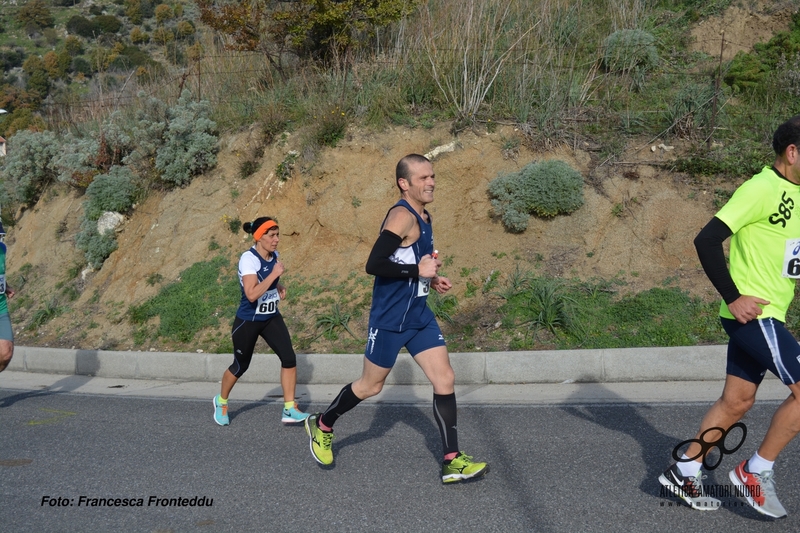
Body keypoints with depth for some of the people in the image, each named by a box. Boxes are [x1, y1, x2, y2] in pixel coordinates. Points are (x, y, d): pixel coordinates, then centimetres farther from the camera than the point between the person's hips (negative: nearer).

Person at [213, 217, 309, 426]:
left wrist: (279, 286, 3)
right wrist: (274, 274, -34)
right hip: (248, 321, -6)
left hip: (271, 318, 6)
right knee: (240, 366, 12)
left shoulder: (274, 255, -1)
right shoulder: (248, 258, -24)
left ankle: (290, 410, -4)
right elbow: (251, 294, -36)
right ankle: (221, 401, 39)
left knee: (289, 358, -12)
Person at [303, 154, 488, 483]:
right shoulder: (402, 216, -19)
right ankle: (321, 425, 32)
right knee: (370, 386, 8)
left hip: (419, 315, 8)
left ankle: (452, 462, 4)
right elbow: (374, 265, -29)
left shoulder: (423, 217, 10)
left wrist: (430, 279, 9)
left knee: (445, 381, -1)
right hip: (389, 318, -8)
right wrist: (418, 271, -24)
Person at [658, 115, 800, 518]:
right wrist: (733, 297, -20)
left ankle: (684, 472, 22)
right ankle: (756, 471, 5)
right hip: (753, 314, -9)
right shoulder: (761, 189, -16)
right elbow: (707, 240, -22)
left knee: (737, 400, 12)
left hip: (764, 317, 9)